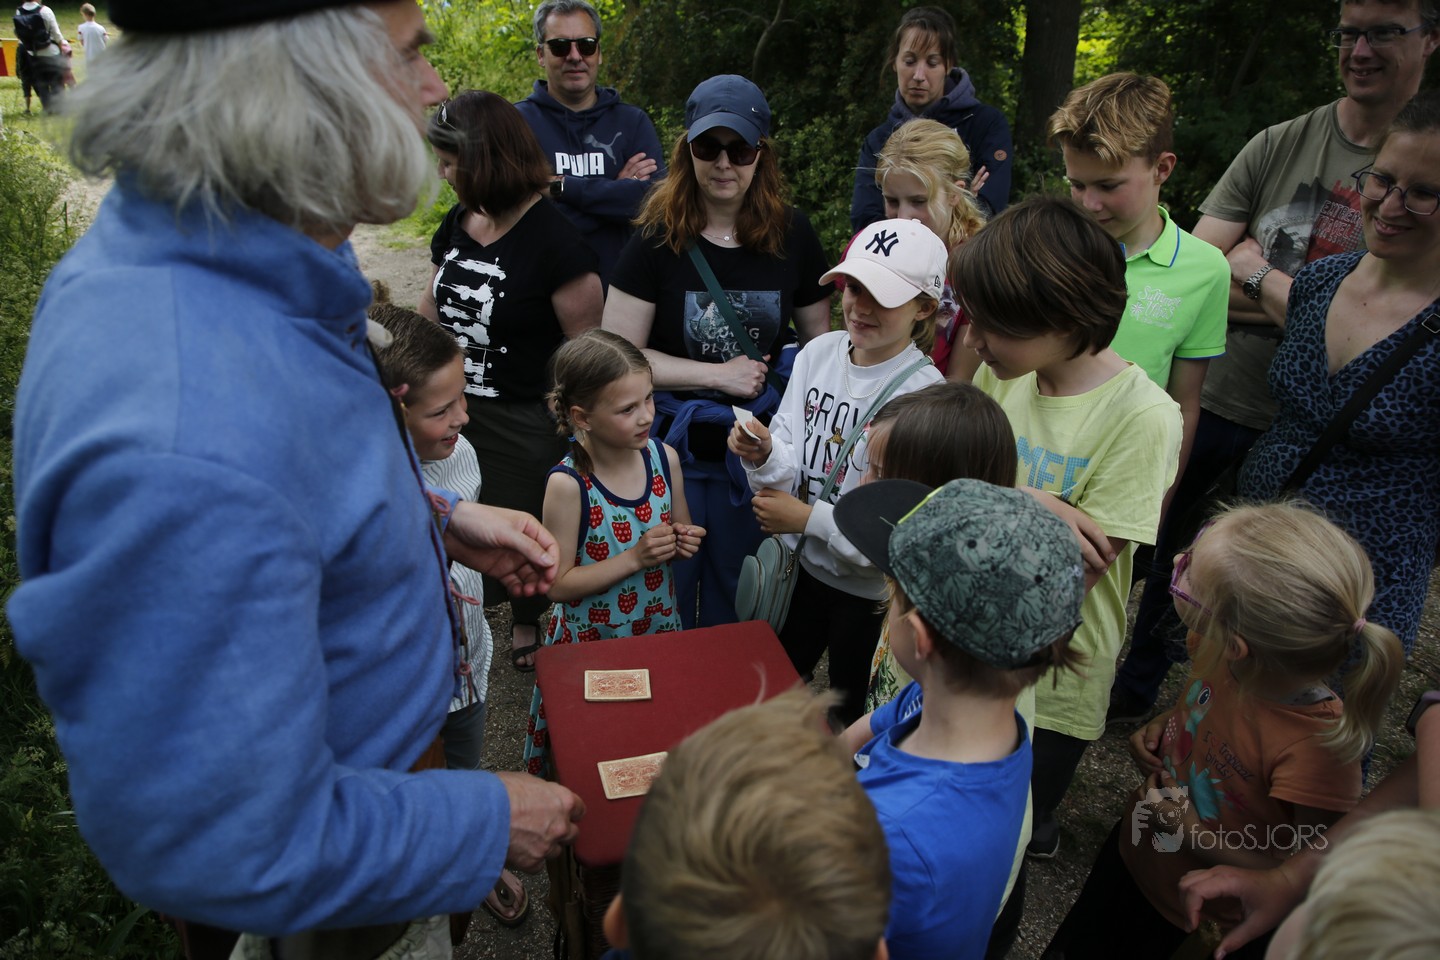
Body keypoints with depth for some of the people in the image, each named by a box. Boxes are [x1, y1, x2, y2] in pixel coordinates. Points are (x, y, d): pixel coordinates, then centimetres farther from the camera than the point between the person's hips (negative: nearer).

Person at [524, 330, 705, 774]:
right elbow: (559, 584, -18)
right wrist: (635, 558, -25)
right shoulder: (568, 484, -23)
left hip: (660, 626, 4)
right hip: (591, 639, -4)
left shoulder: (664, 458, -8)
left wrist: (686, 542, -14)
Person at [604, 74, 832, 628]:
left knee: (738, 606, 19)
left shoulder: (792, 236, -2)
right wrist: (719, 375, -15)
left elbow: (820, 342, 8)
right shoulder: (659, 239, -9)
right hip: (673, 447, -2)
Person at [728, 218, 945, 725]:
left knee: (849, 715, 17)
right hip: (809, 566, 5)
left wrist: (807, 517, -21)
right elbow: (791, 471, -5)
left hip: (874, 592, -5)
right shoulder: (819, 352, -6)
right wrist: (764, 455, -27)